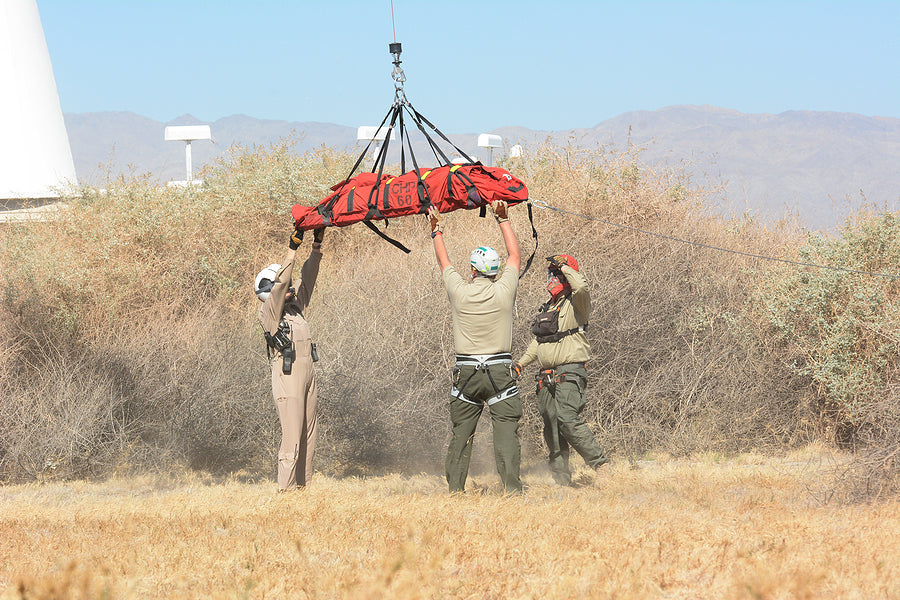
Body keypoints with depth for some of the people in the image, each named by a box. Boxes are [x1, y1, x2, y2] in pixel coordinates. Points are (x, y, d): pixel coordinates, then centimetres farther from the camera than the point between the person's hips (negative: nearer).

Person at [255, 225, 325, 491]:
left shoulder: (296, 306, 16)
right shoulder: (269, 312, -5)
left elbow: (308, 278, 18)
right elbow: (281, 282, -15)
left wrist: (317, 244, 11)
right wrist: (293, 248, -17)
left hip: (307, 375, 8)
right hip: (288, 376, -8)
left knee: (308, 437, 6)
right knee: (292, 437, -11)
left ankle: (303, 486, 9)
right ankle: (286, 490, -10)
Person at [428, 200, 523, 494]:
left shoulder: (459, 291, -3)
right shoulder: (503, 291, -4)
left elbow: (444, 262, 16)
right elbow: (515, 256, 11)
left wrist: (437, 230, 29)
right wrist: (503, 219, 17)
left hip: (466, 372, 1)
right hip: (500, 371, -1)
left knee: (461, 434, 10)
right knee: (506, 431, -4)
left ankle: (455, 487, 12)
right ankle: (511, 486, -14)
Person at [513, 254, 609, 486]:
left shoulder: (575, 303, -4)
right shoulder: (547, 308, 21)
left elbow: (581, 287, -29)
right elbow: (538, 341, 31)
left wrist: (563, 266, -15)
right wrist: (521, 363, 22)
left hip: (569, 373, -8)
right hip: (547, 377, 8)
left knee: (568, 419, -22)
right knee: (552, 427, 4)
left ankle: (600, 464, -15)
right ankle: (561, 478, 9)